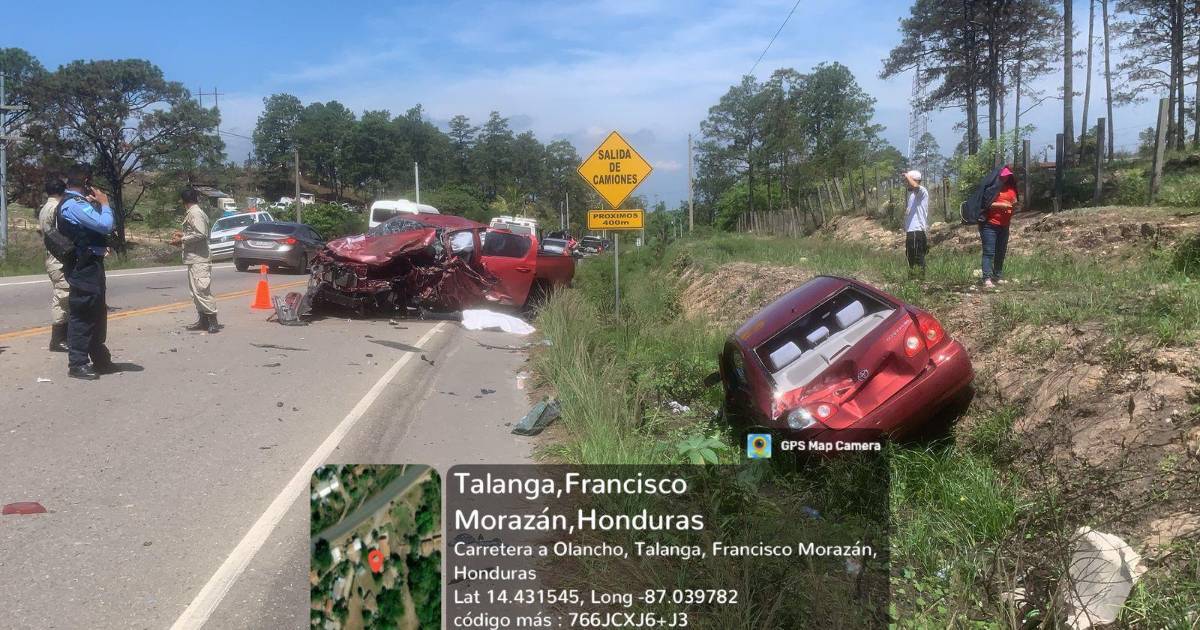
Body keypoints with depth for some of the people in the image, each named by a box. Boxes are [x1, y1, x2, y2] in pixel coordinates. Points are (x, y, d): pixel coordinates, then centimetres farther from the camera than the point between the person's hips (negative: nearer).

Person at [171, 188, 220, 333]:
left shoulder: (195, 213, -14)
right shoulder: (193, 212, 16)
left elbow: (200, 234, -23)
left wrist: (181, 240, -15)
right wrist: (183, 235, 23)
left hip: (199, 260, -10)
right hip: (195, 259, 10)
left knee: (201, 290, -12)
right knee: (197, 291, 13)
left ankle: (213, 321, -11)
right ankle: (203, 321, 18)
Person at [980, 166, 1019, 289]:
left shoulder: (1010, 188, 12)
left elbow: (1013, 203, 18)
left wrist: (1015, 205, -6)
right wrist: (1001, 205, -22)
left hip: (1004, 226, 7)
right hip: (989, 224, -7)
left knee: (1001, 252, 11)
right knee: (989, 252, -11)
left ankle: (998, 277, 20)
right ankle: (987, 279, -17)